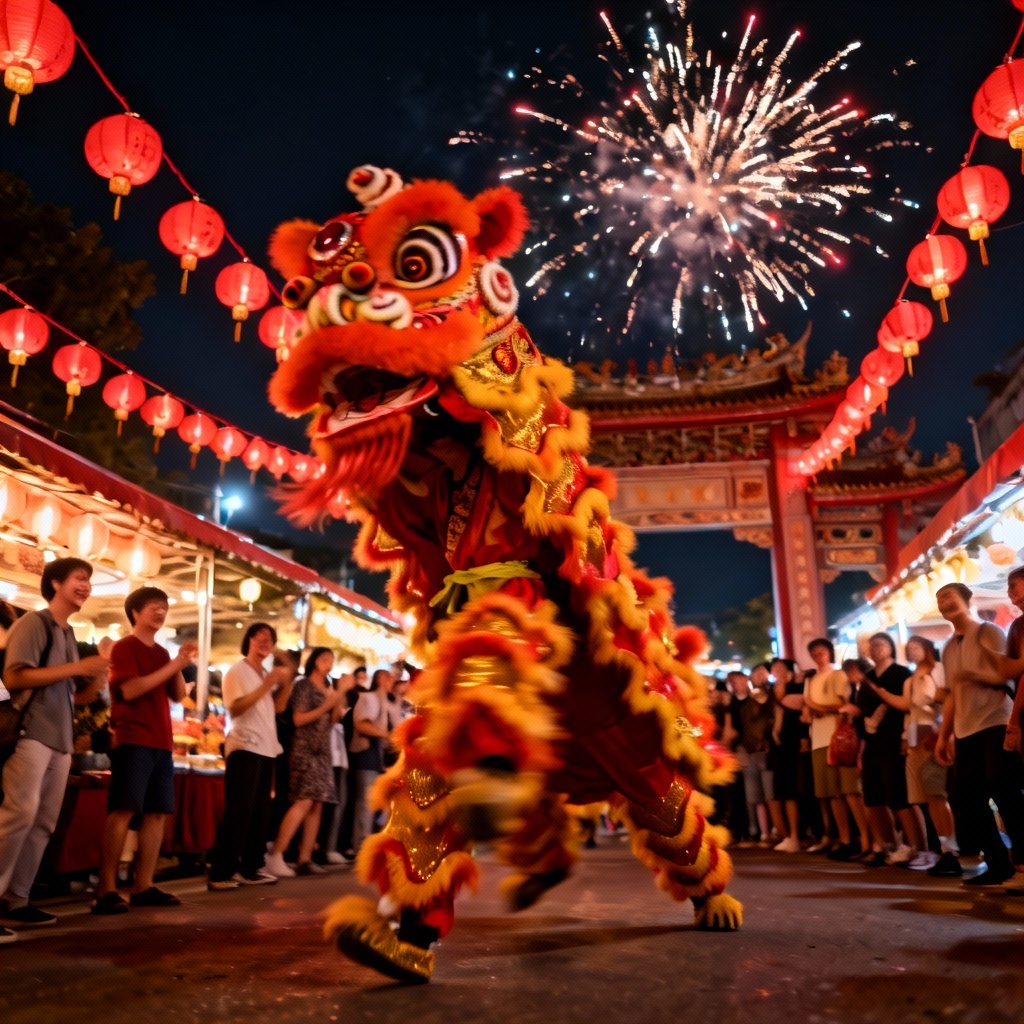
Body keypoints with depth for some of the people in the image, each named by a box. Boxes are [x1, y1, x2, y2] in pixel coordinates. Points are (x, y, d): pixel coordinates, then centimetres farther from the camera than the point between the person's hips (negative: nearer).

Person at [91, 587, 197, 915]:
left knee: (157, 813, 4)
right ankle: (106, 890, -8)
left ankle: (143, 887, 9)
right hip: (133, 740, -7)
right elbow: (129, 689, -16)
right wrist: (173, 665, -15)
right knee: (123, 811, -11)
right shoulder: (124, 647, -2)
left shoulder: (161, 652, 19)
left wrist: (179, 665, -2)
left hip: (161, 742, 7)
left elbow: (178, 695, 14)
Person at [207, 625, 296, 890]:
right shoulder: (237, 671, -4)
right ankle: (220, 874, -7)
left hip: (266, 748, 8)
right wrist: (265, 686, -20)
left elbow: (279, 706, 11)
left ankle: (250, 869, 16)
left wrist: (287, 681, -1)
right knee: (238, 812, -10)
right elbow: (235, 708, -16)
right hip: (244, 746, -8)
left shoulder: (268, 673, 18)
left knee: (260, 812, 9)